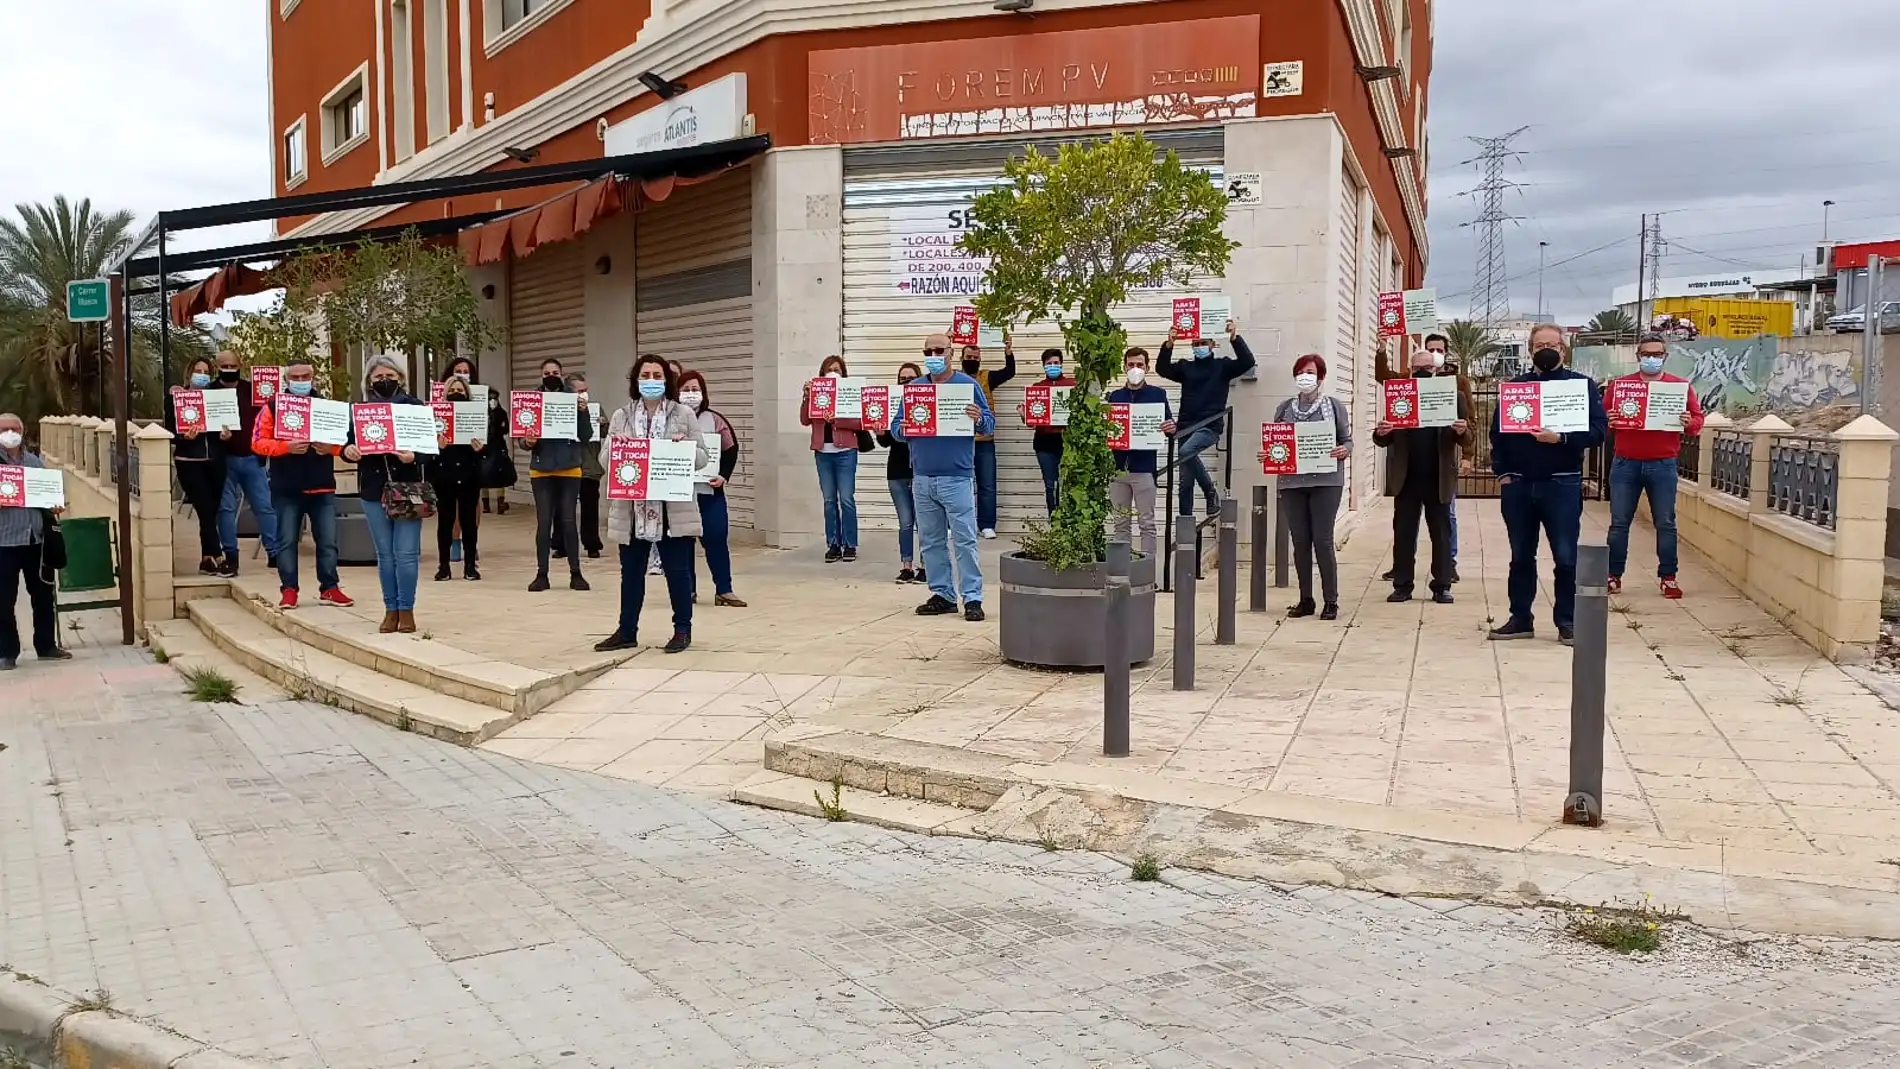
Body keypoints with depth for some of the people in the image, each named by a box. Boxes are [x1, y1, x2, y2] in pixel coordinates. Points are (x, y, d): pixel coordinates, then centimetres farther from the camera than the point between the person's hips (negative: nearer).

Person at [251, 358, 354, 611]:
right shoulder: (273, 407, 1)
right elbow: (257, 443, -5)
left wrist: (331, 447, -12)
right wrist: (287, 447, -20)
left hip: (322, 486, 2)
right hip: (287, 488, -2)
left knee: (328, 540, 2)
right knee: (287, 540, 1)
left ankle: (330, 588, 9)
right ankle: (289, 590, 7)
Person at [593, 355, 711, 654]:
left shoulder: (684, 415, 3)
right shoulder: (621, 417, 8)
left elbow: (703, 458, 3)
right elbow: (604, 459, 6)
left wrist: (686, 447, -17)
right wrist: (616, 445, -14)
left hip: (673, 508, -2)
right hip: (631, 509, 2)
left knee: (678, 570, 4)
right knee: (631, 572, 10)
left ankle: (682, 630, 17)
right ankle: (627, 631, 20)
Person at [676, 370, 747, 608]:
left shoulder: (714, 419, 4)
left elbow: (731, 449, 5)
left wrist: (724, 476, -6)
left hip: (710, 491, 1)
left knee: (717, 538, -2)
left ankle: (724, 590, 4)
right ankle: (688, 589, 16)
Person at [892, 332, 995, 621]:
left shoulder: (968, 385, 2)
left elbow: (990, 424, 0)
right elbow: (895, 427, 10)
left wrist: (979, 419, -23)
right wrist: (904, 428, -13)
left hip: (957, 478, -4)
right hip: (922, 478, 4)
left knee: (964, 540, -6)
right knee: (931, 541, 9)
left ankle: (972, 598, -2)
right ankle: (942, 595, 18)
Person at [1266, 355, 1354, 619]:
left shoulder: (1334, 407, 5)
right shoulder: (1285, 408, 13)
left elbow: (1347, 440, 6)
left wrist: (1344, 451, -16)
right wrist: (1267, 455, -4)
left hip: (1325, 481, -3)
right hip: (1292, 482, 3)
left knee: (1323, 541, -6)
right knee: (1300, 542, 5)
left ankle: (1330, 601, 4)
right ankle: (1305, 600, 14)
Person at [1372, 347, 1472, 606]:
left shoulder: (1454, 396, 2)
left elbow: (1467, 439, 0)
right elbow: (1383, 441, 4)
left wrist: (1461, 432, -23)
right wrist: (1380, 433, -20)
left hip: (1439, 478, -1)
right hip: (1406, 477, 1)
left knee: (1441, 533, 5)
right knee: (1403, 533, 5)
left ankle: (1442, 586, 11)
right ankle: (1402, 585, 11)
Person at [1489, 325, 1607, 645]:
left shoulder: (1582, 385, 3)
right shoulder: (1515, 386, 12)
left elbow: (1599, 429, -6)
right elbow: (1497, 430, 11)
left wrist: (1561, 438, -21)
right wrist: (1502, 472, 0)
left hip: (1562, 484, -3)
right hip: (1517, 484, 3)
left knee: (1566, 557, -1)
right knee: (1521, 556, 9)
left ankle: (1567, 621, 8)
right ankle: (1520, 619, 16)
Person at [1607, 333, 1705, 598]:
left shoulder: (1681, 386, 5)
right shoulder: (1619, 384, 5)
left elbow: (1698, 418, 7)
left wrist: (1689, 423, -14)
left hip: (1663, 466, 0)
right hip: (1625, 464, 0)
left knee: (1666, 524, 4)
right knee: (1619, 523, 4)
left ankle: (1668, 577, 12)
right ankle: (1613, 576, 11)